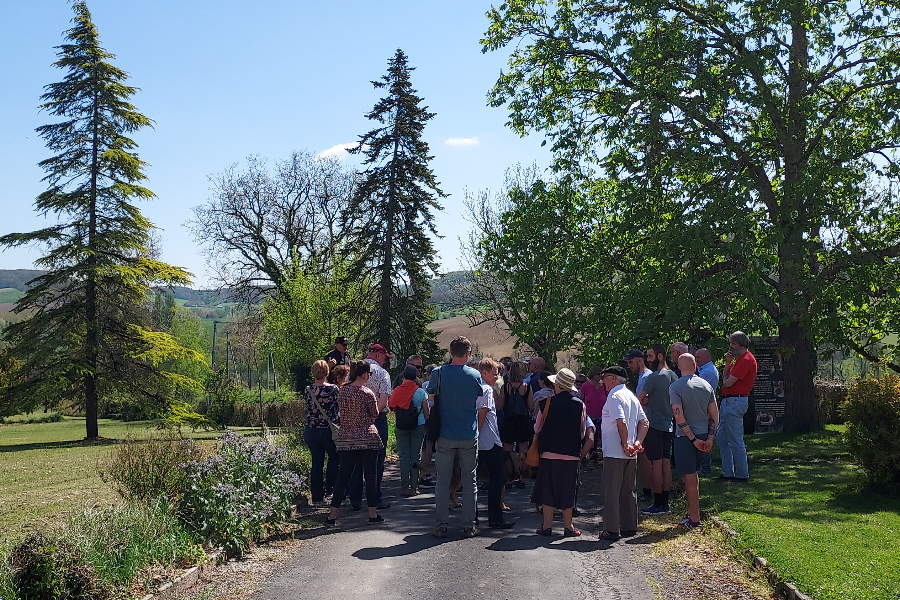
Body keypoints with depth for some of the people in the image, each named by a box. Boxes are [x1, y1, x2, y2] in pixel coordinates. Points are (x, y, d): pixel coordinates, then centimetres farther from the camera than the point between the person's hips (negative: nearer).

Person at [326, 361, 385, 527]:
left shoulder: (342, 391, 3)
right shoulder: (367, 393, -11)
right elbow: (375, 415, 0)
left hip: (346, 439, 5)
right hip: (368, 438, -4)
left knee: (343, 476, 9)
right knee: (370, 476, 5)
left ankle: (333, 515, 9)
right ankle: (372, 514, 10)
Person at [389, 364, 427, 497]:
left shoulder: (397, 391, -3)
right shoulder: (420, 392, -7)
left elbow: (392, 407, 3)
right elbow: (426, 411, -1)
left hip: (401, 427, 1)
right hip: (418, 426, -1)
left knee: (403, 456, 6)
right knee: (415, 456, 5)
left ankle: (404, 487, 3)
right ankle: (414, 487, 5)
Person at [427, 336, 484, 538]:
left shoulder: (439, 373, -6)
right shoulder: (475, 375, -3)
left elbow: (430, 397, 6)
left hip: (445, 436, 0)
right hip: (469, 437, 0)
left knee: (443, 481, 7)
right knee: (469, 481, 9)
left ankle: (442, 525, 7)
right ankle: (469, 526, 11)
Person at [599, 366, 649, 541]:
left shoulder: (614, 397, -14)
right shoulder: (632, 396, 14)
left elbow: (621, 423, -25)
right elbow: (644, 422, 11)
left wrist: (625, 444, -17)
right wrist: (638, 442, 1)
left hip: (614, 453, -9)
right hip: (630, 454, 9)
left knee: (611, 492, -2)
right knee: (628, 492, 15)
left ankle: (612, 530, 1)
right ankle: (629, 527, 21)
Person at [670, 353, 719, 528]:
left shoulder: (676, 387, -11)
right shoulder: (706, 385, 5)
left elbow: (679, 417, -18)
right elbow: (715, 415, 4)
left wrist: (693, 439, -13)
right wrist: (710, 438, 4)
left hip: (685, 438, -6)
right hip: (703, 435, 6)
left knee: (690, 478, 0)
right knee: (694, 475, 19)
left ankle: (694, 519, 4)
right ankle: (692, 512, 27)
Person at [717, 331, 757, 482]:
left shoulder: (746, 360, -16)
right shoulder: (741, 359, 18)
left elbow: (727, 382, -19)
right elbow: (725, 378, 15)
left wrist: (726, 378, 2)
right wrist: (728, 363, 2)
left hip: (735, 401, -11)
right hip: (728, 401, 11)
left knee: (735, 441, -5)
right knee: (722, 437, 14)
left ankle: (742, 474, 2)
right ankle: (728, 472, 19)